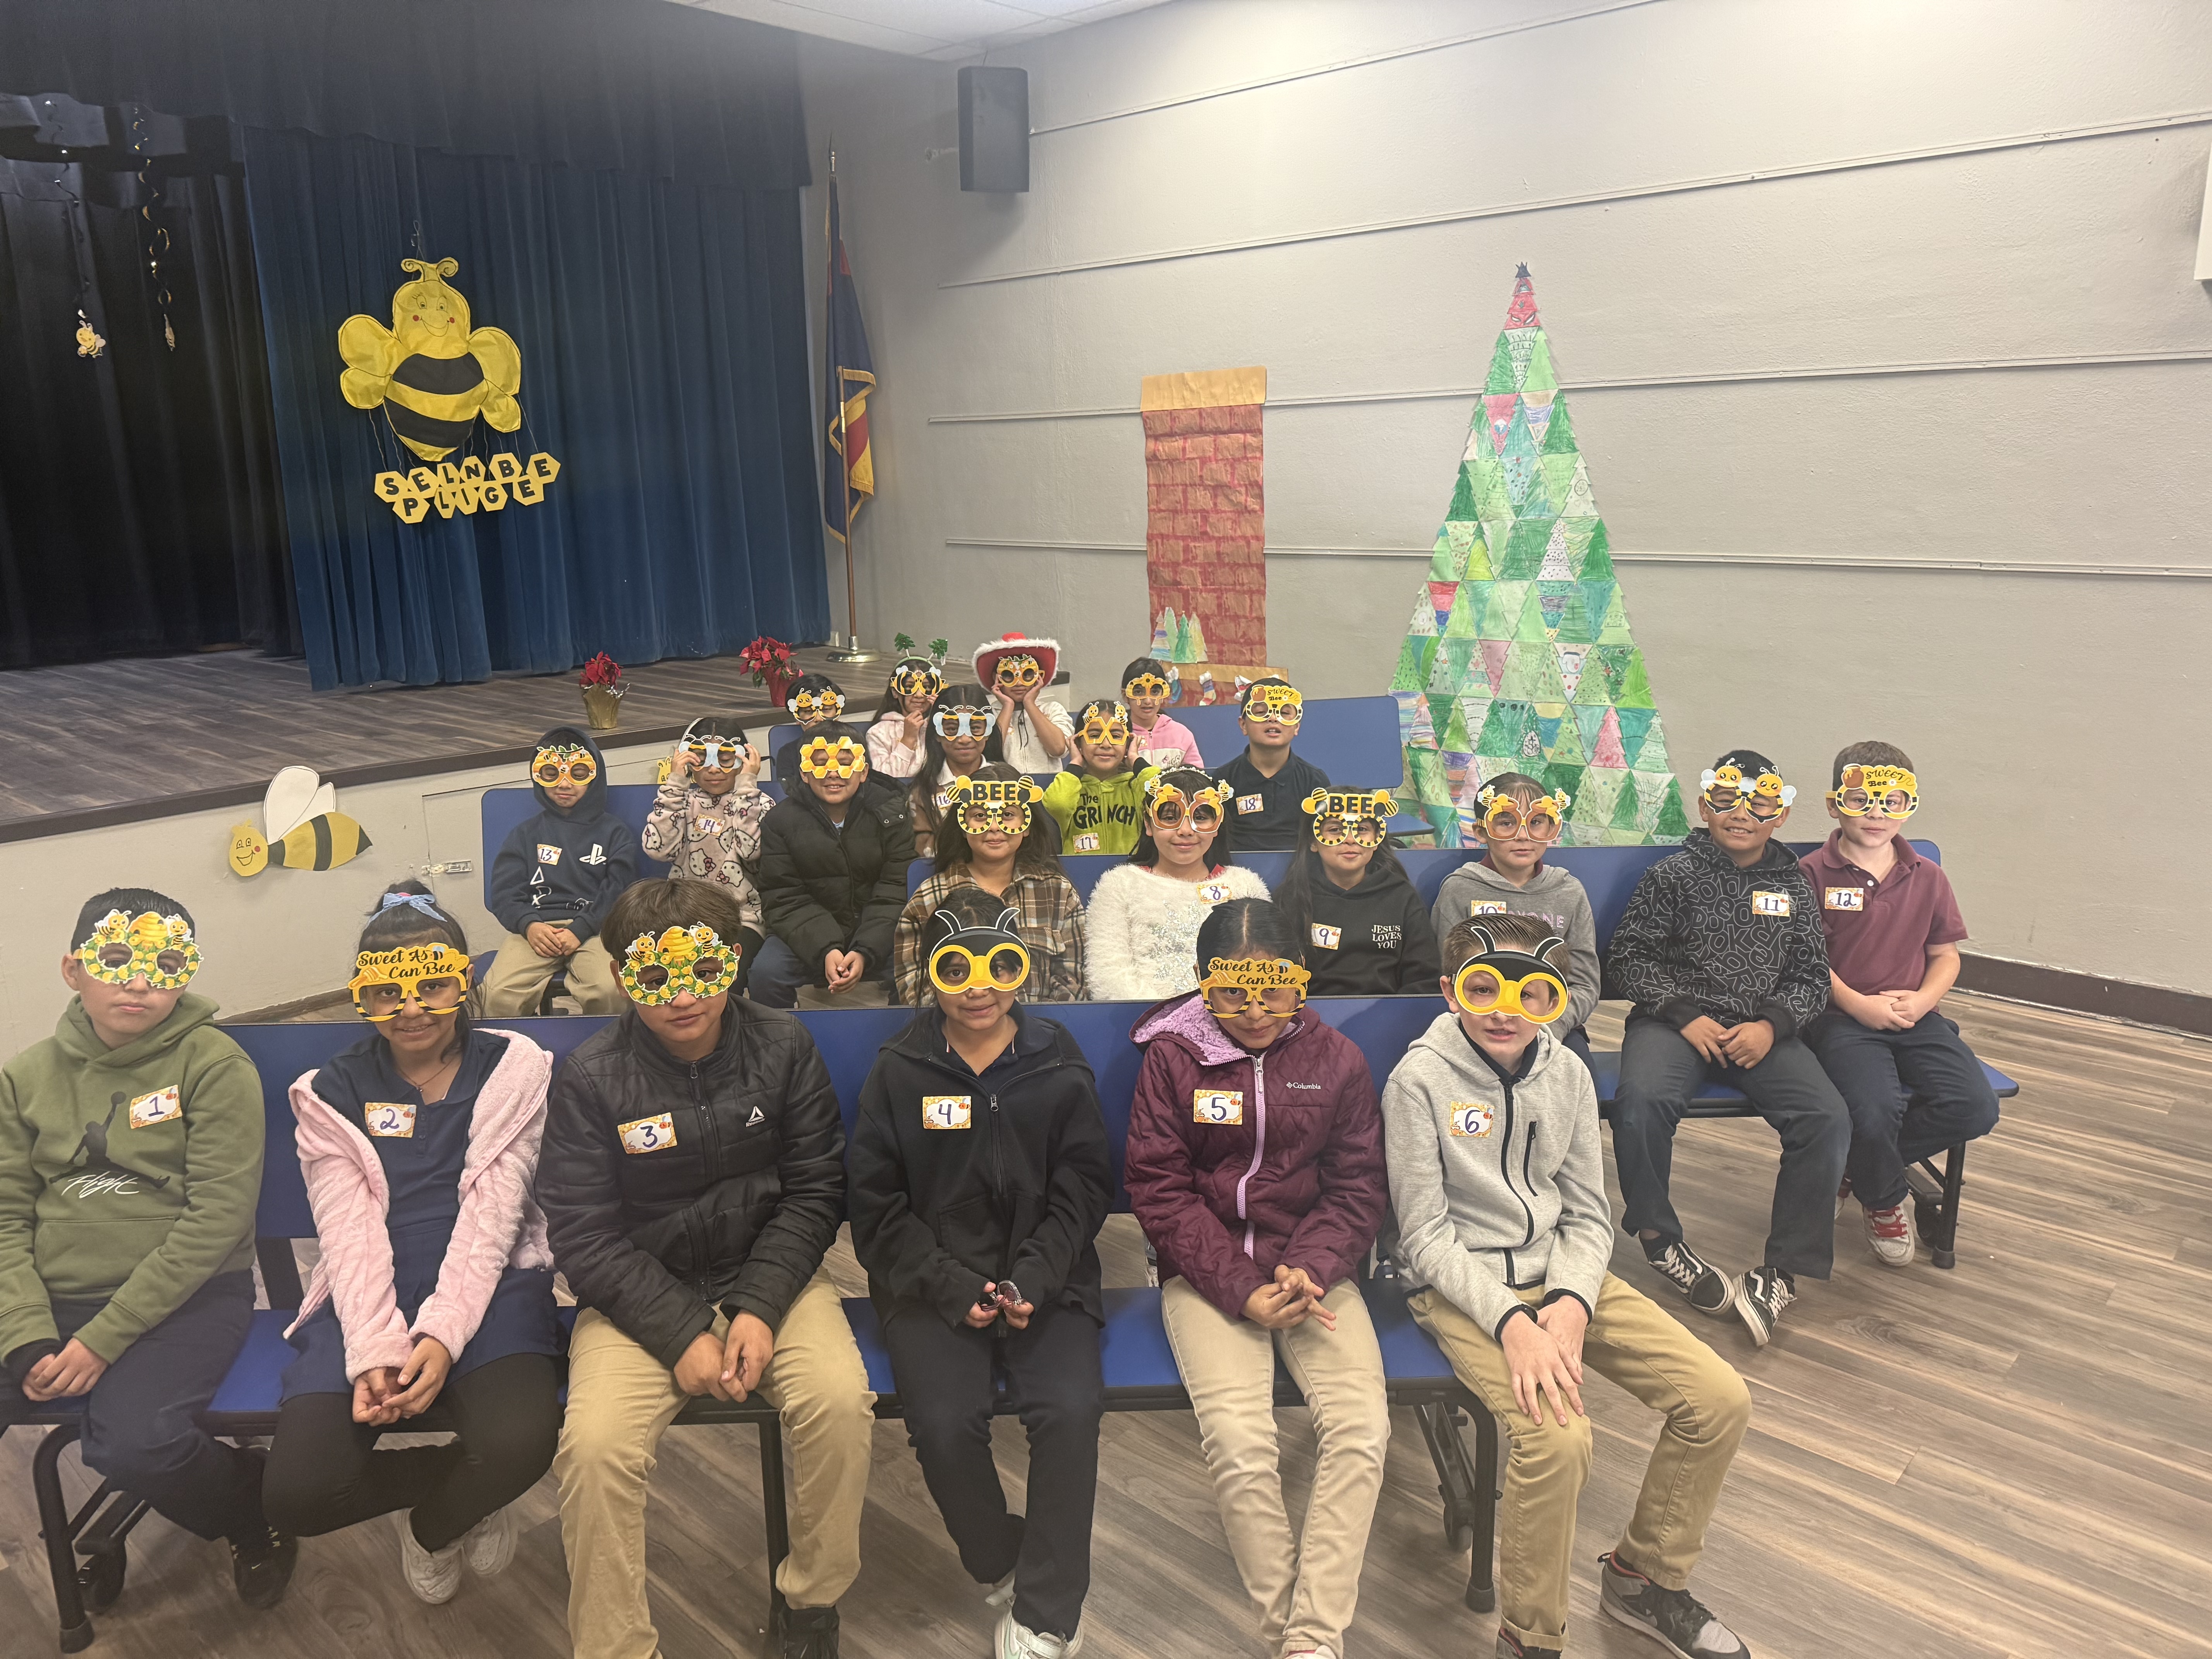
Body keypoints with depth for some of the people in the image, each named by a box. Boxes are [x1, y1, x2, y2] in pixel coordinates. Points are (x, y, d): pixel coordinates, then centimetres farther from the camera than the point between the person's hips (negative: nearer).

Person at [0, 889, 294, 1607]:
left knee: (132, 1442, -27)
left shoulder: (215, 1066, -7)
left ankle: (252, 1506, 6)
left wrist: (102, 1339, -16)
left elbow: (216, 1219, -12)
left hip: (190, 1297, -4)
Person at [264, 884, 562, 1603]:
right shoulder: (333, 1092, 8)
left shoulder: (516, 1070, 3)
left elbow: (491, 1217, -6)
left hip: (487, 1287, -2)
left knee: (523, 1438, -31)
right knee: (298, 1492, -22)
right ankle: (464, 1487, 11)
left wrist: (441, 1335, -20)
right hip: (369, 1296, 2)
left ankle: (430, 1526, 7)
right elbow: (351, 1234, -3)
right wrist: (374, 1352, -19)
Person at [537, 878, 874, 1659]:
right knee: (594, 1445, -26)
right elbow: (585, 1237, -9)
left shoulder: (782, 1046, -5)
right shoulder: (590, 1079, -9)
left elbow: (813, 1191, -2)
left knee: (841, 1400, -24)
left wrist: (760, 1308, -14)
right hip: (640, 1294, 0)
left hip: (770, 1276, 1)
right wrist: (682, 1335, -17)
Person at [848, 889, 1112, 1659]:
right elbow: (878, 1206, 2)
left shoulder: (1059, 1066, 4)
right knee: (946, 1423, -23)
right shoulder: (898, 1072, 2)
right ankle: (1004, 1565, 7)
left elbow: (1081, 1190, 5)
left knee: (1071, 1410, -23)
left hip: (1045, 1278, 1)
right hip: (931, 1284, 0)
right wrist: (953, 1286, -10)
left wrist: (1033, 1280, -10)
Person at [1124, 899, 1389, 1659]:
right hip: (1207, 1274, -2)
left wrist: (1309, 1271, -12)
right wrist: (1244, 1291, -12)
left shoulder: (1337, 1059, 5)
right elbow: (1160, 1192, -3)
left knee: (1362, 1430, -20)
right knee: (1240, 1448, -22)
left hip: (1314, 1268, 2)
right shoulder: (1172, 1057, -1)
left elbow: (1357, 1188, 6)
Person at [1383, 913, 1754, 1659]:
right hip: (1463, 1287, -6)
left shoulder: (1567, 1074, 1)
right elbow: (1426, 1235, -13)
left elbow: (1588, 1215, 4)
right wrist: (1511, 1322, -24)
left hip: (1561, 1277, 6)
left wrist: (1570, 1304, -14)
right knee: (1558, 1436, -29)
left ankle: (1644, 1574, 19)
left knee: (1721, 1400, -5)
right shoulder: (1420, 1080, -14)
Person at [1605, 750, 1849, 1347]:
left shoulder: (1792, 885, 13)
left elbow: (1811, 975, 12)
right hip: (1676, 1022, -2)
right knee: (1639, 1102, -33)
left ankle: (1782, 1271, -11)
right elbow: (1629, 959, 1)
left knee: (1828, 1119, -23)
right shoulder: (1673, 876, 4)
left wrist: (1772, 1025, -7)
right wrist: (1685, 1015, -12)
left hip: (1762, 1031, 3)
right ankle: (1661, 1240, -9)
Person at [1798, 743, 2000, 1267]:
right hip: (1841, 1018, -5)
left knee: (1976, 1109, -18)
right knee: (1875, 1110, -30)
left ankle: (1856, 1161, 6)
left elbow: (1946, 956, 15)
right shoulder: (1813, 874, -3)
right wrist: (1858, 1004, -15)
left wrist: (1922, 1000, -5)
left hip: (1915, 1017, 5)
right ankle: (1883, 1202, 7)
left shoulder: (1927, 877, 11)